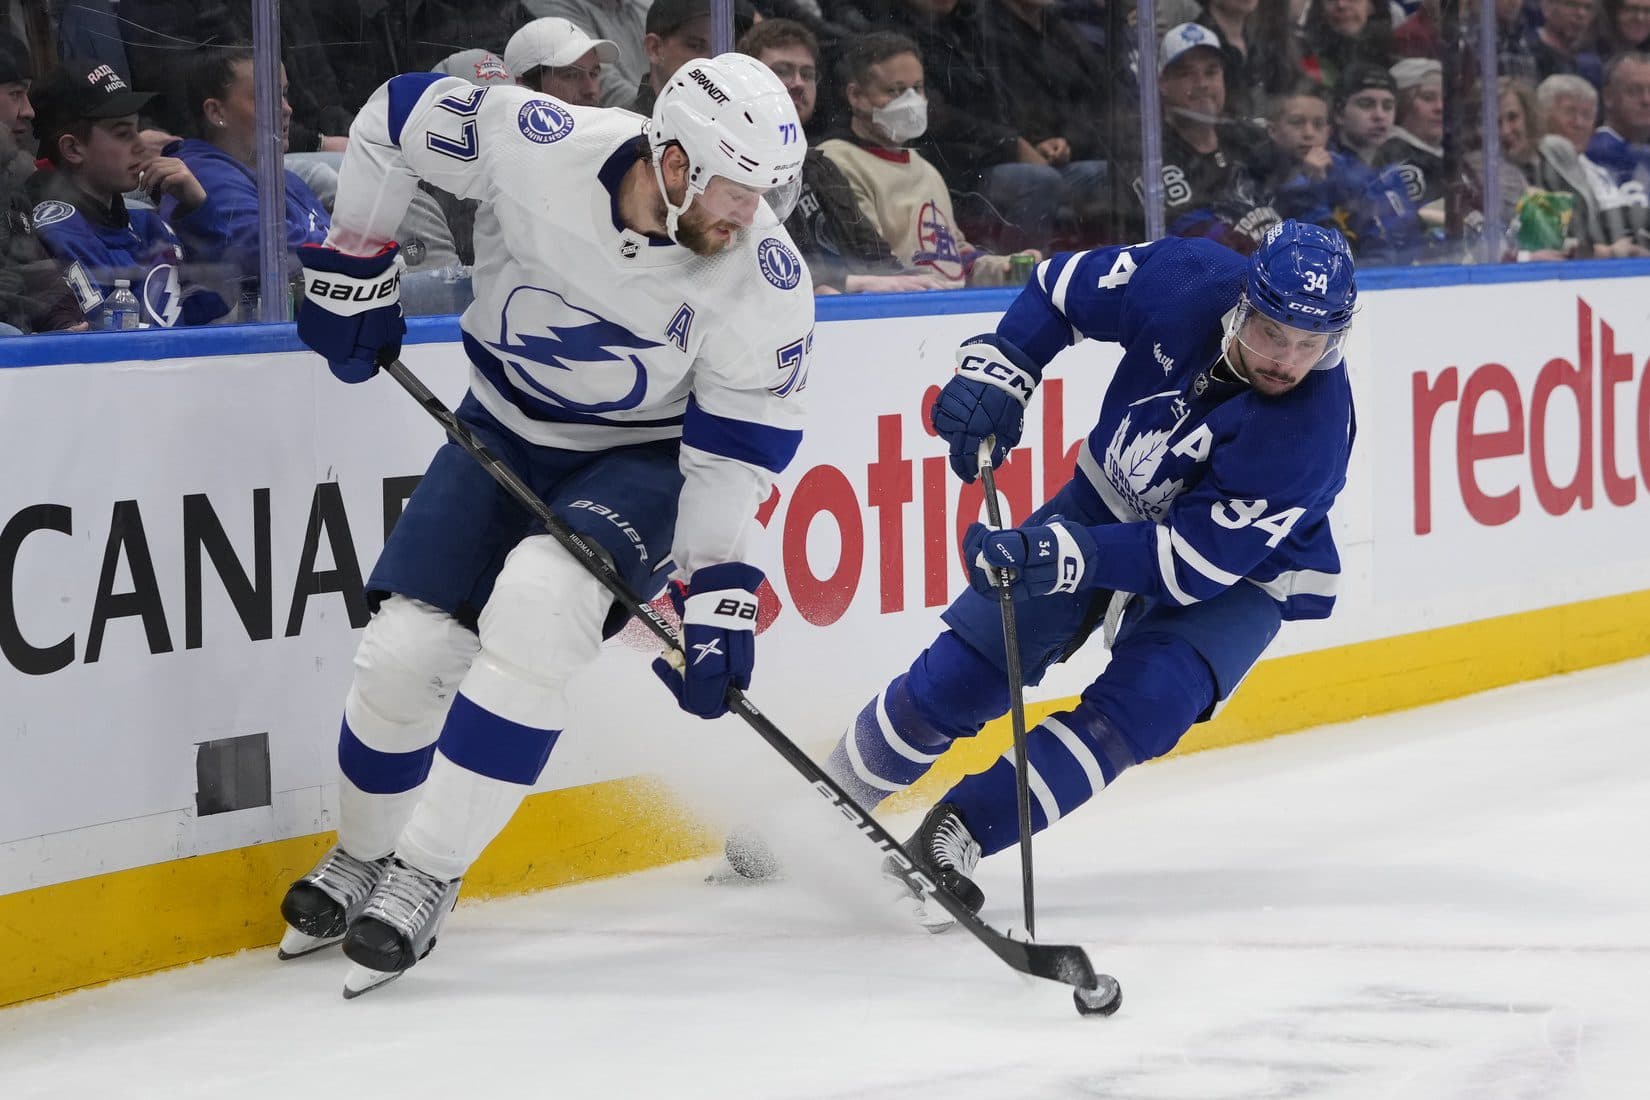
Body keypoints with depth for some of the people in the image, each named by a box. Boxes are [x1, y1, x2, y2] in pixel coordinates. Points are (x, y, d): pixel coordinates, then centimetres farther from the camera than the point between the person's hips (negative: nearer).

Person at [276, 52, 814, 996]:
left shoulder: (764, 278, -25)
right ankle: (362, 858, 25)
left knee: (540, 600, -30)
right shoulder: (534, 144, -26)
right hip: (505, 428, 2)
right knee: (409, 647, -7)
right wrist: (355, 268, -4)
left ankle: (426, 876, -21)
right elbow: (394, 120, -7)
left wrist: (718, 590, -21)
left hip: (642, 459, -2)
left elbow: (740, 446, -17)